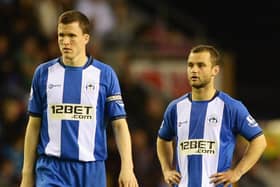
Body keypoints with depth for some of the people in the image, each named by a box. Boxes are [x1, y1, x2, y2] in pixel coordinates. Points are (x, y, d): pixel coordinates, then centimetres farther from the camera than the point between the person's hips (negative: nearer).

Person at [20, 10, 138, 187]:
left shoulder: (105, 74, 2)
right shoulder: (43, 73, 5)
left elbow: (120, 124, -1)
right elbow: (34, 125, 9)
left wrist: (127, 167, -13)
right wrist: (27, 173, 5)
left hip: (92, 170, 0)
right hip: (51, 169, 0)